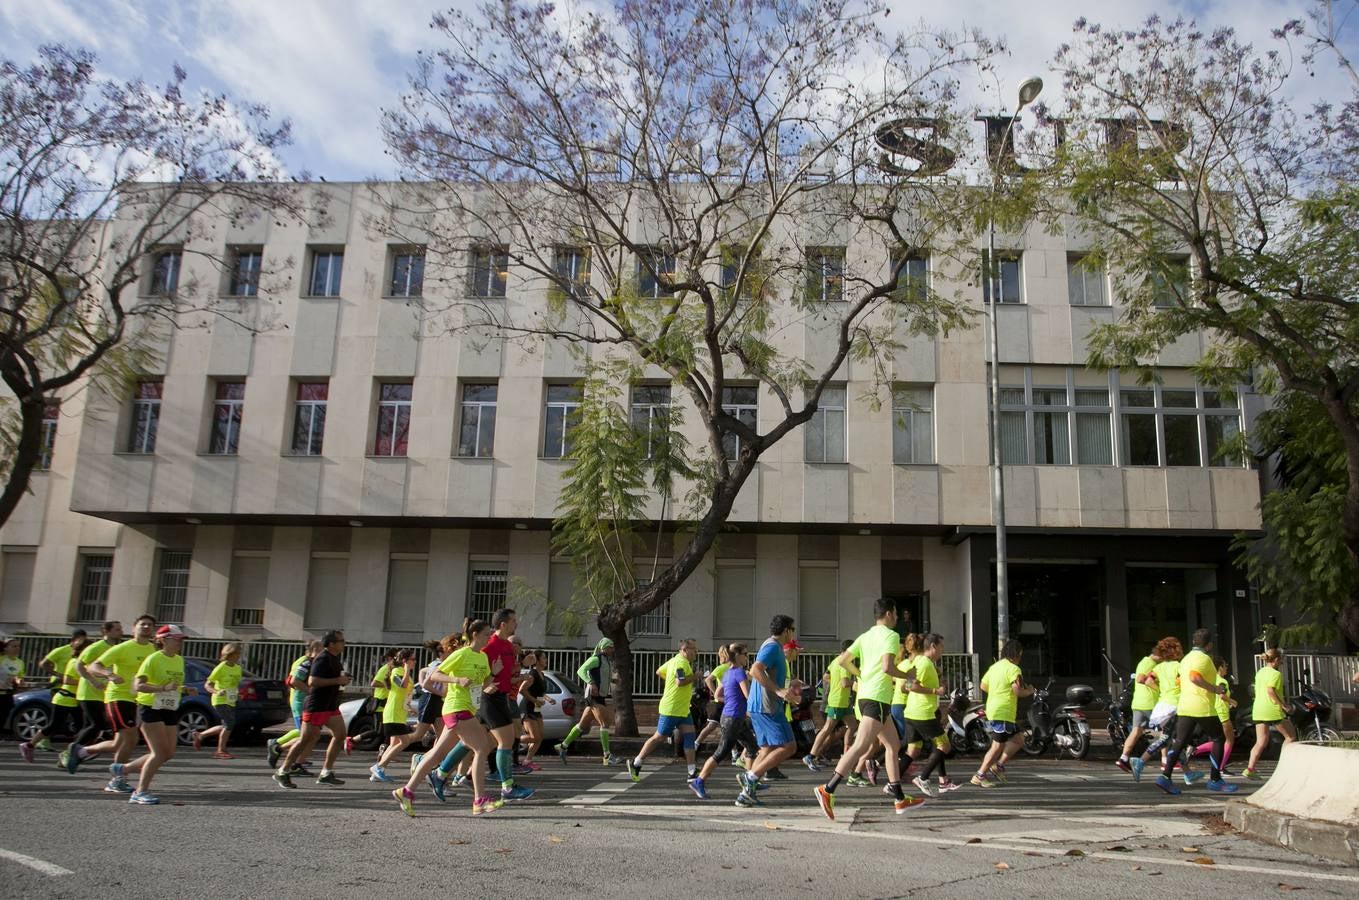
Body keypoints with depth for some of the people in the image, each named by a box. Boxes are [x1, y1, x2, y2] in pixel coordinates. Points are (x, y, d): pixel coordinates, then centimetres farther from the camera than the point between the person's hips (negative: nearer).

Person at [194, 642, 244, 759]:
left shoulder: (238, 668, 9)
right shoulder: (221, 668, -12)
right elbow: (207, 685, -11)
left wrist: (238, 691, 4)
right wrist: (216, 692, -28)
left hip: (231, 702, 8)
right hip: (220, 701, -8)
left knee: (226, 726, 12)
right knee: (229, 723, -14)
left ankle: (200, 735, 29)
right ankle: (221, 751, -2)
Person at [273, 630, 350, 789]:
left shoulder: (335, 658, 12)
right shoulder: (323, 659, -17)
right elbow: (312, 681, -27)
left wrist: (342, 680, 9)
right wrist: (337, 681, -24)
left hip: (331, 706, 9)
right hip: (316, 706, -9)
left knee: (340, 735, 3)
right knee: (306, 740, -3)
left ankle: (326, 774, 8)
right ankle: (282, 773, 11)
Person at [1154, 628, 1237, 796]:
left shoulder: (1186, 658, 17)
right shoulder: (1203, 658, -10)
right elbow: (1194, 677, -27)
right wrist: (1214, 688, -20)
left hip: (1184, 707, 8)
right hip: (1203, 708, -8)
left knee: (1180, 742, 3)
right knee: (1218, 740, 9)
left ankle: (1165, 776, -10)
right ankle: (1215, 780, 12)